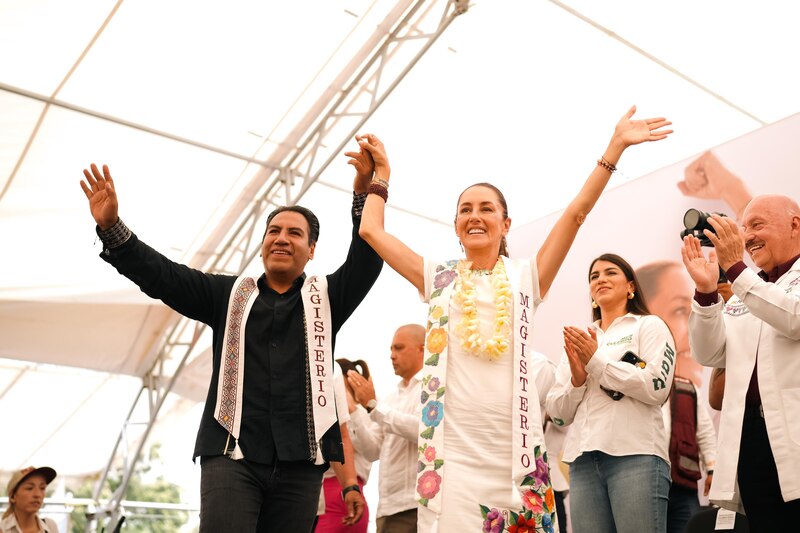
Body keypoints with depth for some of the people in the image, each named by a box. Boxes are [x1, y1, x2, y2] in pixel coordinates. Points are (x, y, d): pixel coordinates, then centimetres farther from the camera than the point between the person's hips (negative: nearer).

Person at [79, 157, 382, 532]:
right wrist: (111, 228, -5)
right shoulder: (229, 294, 16)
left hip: (300, 460, 1)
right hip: (231, 453, 0)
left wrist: (364, 195, -17)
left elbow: (366, 262, -2)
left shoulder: (326, 297, 14)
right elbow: (162, 276, 9)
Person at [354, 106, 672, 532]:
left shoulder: (526, 278, 10)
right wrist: (381, 174, 25)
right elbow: (371, 230, 14)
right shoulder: (439, 280, 13)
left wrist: (615, 147, 6)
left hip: (515, 451, 0)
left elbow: (576, 212, 6)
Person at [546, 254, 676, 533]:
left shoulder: (649, 325, 9)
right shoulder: (578, 341, 21)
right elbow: (558, 413, 17)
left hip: (635, 454, -4)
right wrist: (577, 380, -3)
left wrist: (597, 360, -6)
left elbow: (657, 387, -8)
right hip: (583, 459, 4)